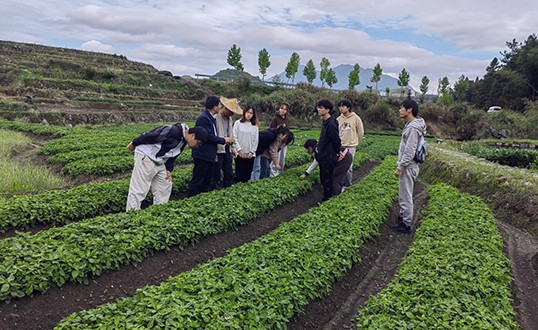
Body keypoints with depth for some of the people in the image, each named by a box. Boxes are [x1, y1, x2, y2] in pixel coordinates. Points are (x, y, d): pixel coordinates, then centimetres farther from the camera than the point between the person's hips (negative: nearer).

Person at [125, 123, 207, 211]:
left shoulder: (183, 142, 7)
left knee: (165, 187, 13)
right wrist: (134, 144, -14)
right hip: (145, 157, -10)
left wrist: (168, 170, 4)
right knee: (138, 191, -9)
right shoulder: (173, 131, -25)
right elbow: (150, 136, -22)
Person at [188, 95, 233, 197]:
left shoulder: (211, 118, 14)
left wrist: (214, 154, 14)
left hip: (209, 156, 10)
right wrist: (224, 140, -9)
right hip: (202, 155, -10)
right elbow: (209, 136, -21)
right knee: (197, 181, -4)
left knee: (206, 182, 15)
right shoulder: (203, 118, -17)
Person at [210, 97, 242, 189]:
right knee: (216, 176, 1)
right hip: (218, 151, -8)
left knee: (229, 175, 13)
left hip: (227, 150, 8)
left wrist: (232, 148, 15)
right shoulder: (215, 118, -15)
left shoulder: (229, 118, 12)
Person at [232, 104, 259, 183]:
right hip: (240, 153, -2)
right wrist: (239, 150, -8)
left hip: (250, 154, 2)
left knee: (248, 174, 5)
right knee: (239, 174, -2)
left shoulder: (255, 126, 7)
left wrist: (252, 152, -3)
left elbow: (256, 140, 6)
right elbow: (234, 137, -3)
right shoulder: (238, 123, 1)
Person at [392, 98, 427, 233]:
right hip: (407, 166, 10)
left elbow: (409, 152, -24)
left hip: (408, 167, -10)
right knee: (403, 195, 22)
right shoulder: (410, 125, 10)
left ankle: (406, 224, 8)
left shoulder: (413, 128, -22)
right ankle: (403, 217, 36)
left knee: (406, 196, -1)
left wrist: (400, 167, -20)